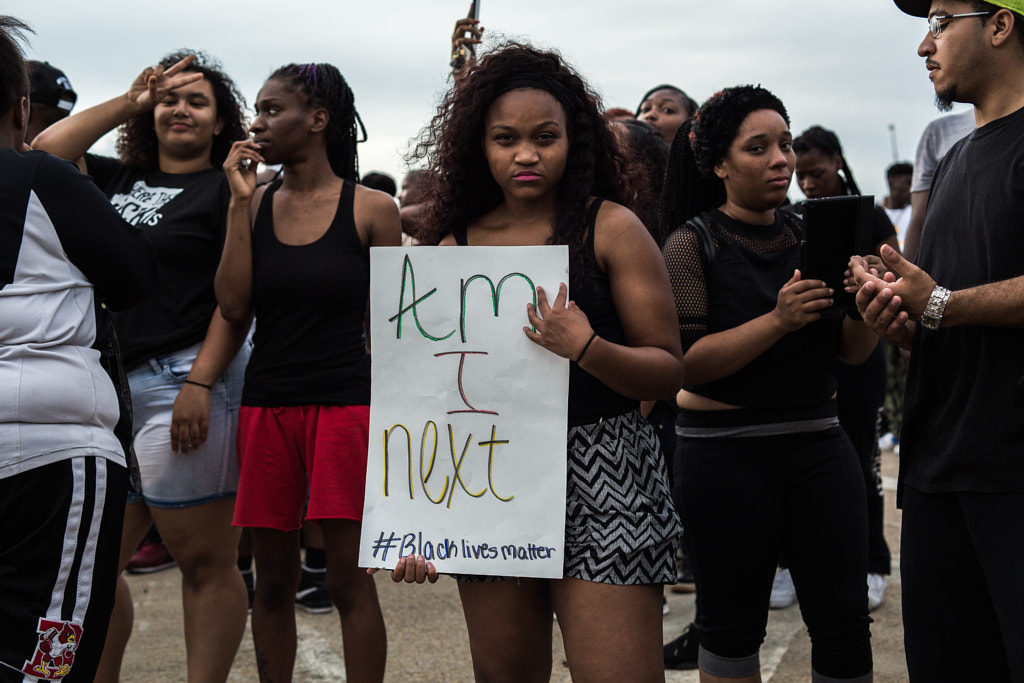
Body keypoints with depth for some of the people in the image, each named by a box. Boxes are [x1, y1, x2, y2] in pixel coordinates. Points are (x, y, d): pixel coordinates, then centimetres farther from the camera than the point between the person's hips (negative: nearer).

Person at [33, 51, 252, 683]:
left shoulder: (228, 189, 1)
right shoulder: (119, 180, 20)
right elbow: (47, 150, 11)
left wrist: (201, 383, -17)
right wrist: (130, 102, 14)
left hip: (182, 383, -6)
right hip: (111, 383, 7)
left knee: (204, 562, -1)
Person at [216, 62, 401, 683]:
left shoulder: (371, 209, -1)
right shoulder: (256, 203, 8)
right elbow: (234, 305, -2)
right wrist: (239, 203, -3)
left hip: (346, 404, -3)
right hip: (267, 403, 4)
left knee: (349, 580, -1)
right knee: (273, 580, 11)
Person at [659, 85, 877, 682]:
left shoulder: (809, 236, 9)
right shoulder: (693, 243, -3)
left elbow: (853, 351, 8)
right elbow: (687, 363, -14)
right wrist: (778, 321, -25)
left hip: (817, 441, 4)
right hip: (725, 449, -4)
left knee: (844, 621, 3)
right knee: (733, 626, 5)